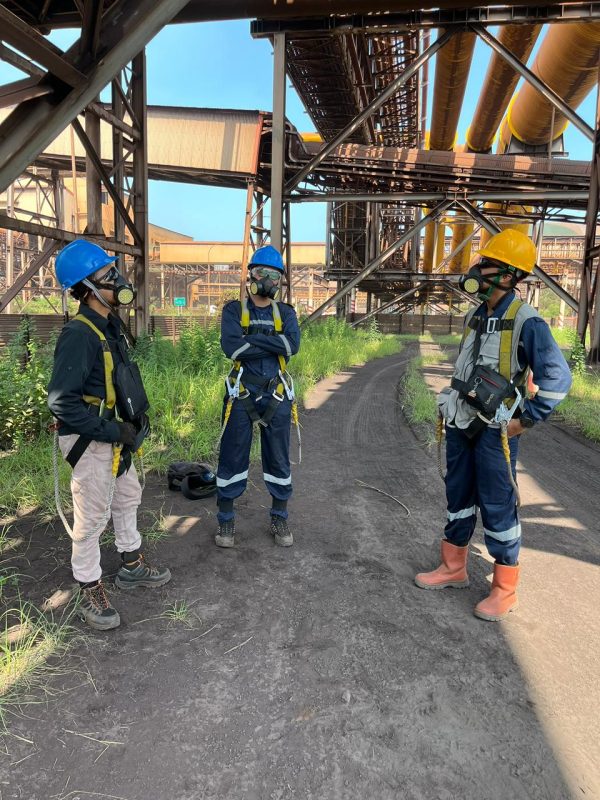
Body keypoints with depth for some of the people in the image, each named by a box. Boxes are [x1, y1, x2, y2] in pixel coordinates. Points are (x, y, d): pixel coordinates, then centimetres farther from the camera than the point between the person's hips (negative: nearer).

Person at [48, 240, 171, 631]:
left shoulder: (108, 327, 6)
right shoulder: (79, 335, -23)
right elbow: (61, 401, -27)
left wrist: (133, 421, 9)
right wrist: (112, 431, -23)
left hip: (116, 437, 10)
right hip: (92, 442, -10)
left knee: (128, 499, 22)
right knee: (92, 518, 4)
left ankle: (133, 566, 42)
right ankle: (91, 592, 23)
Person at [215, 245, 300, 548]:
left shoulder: (285, 313, 7)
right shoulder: (234, 310, 1)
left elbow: (293, 344, -13)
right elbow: (231, 347, -17)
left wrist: (251, 339, -16)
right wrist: (274, 345, -14)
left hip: (276, 395, 2)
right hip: (241, 394, -2)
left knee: (279, 459, 12)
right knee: (232, 458, 5)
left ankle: (279, 518, 28)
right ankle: (226, 520, 21)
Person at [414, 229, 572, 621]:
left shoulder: (526, 322, -15)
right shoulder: (474, 318, 9)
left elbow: (558, 377, -19)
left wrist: (527, 420, -17)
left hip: (495, 431, -7)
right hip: (461, 425, 8)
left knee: (498, 506, 2)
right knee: (459, 497, 16)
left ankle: (505, 590, 18)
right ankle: (454, 568, 33)